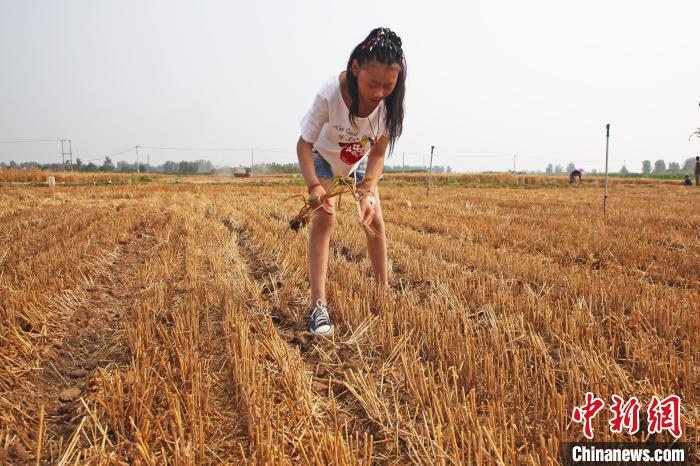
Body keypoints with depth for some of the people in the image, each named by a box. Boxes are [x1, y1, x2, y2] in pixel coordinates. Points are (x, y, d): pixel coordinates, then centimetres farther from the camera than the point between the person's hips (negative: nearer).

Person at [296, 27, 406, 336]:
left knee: (375, 221, 1)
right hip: (324, 157, -3)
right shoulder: (330, 94, -40)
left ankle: (384, 292, 20)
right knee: (324, 218, -19)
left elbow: (378, 153, -22)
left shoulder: (390, 101, -31)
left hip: (360, 163, 3)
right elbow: (304, 143, -29)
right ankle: (318, 305, -17)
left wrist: (368, 192, -36)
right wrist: (314, 186, -43)